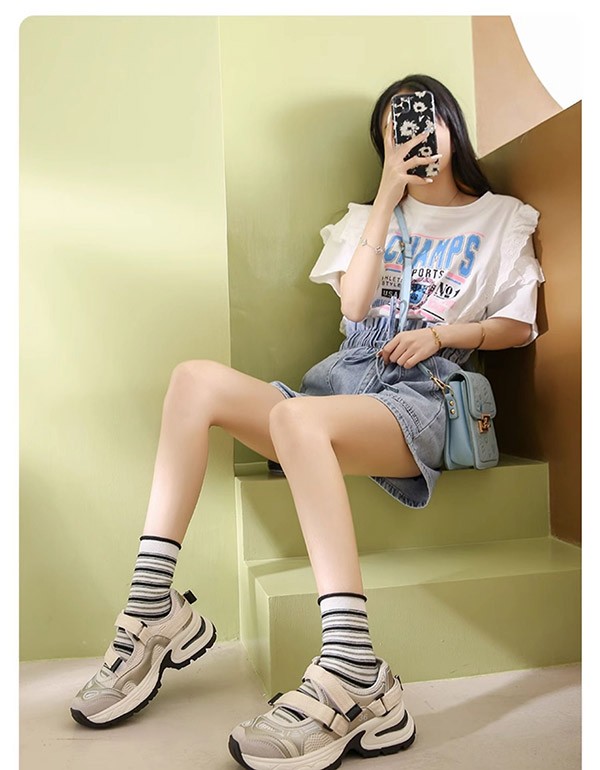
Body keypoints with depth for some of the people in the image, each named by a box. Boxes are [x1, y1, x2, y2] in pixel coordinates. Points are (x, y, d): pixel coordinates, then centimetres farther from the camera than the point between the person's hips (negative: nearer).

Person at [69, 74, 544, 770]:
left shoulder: (502, 219, 21)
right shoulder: (370, 215, 29)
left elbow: (519, 326, 13)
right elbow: (353, 304, 10)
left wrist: (440, 332, -4)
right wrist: (388, 199, 7)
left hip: (420, 393, -4)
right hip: (343, 375, 5)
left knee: (296, 416, -38)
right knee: (196, 379, -22)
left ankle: (356, 680, -44)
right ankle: (153, 608, -24)